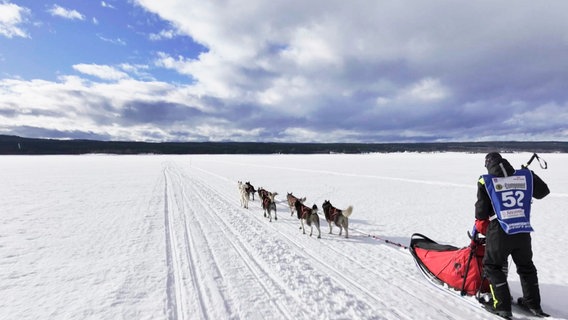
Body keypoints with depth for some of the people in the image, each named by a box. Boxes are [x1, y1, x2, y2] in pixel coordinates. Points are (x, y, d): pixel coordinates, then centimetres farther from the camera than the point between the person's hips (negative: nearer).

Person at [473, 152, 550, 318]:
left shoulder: (486, 181, -7)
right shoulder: (526, 175, 3)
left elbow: (481, 210, -3)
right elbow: (543, 191, 21)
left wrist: (480, 225, 17)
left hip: (499, 232, -5)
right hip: (523, 231, 5)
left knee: (492, 266, 12)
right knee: (526, 267, 25)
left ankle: (502, 306, 12)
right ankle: (533, 304, 37)